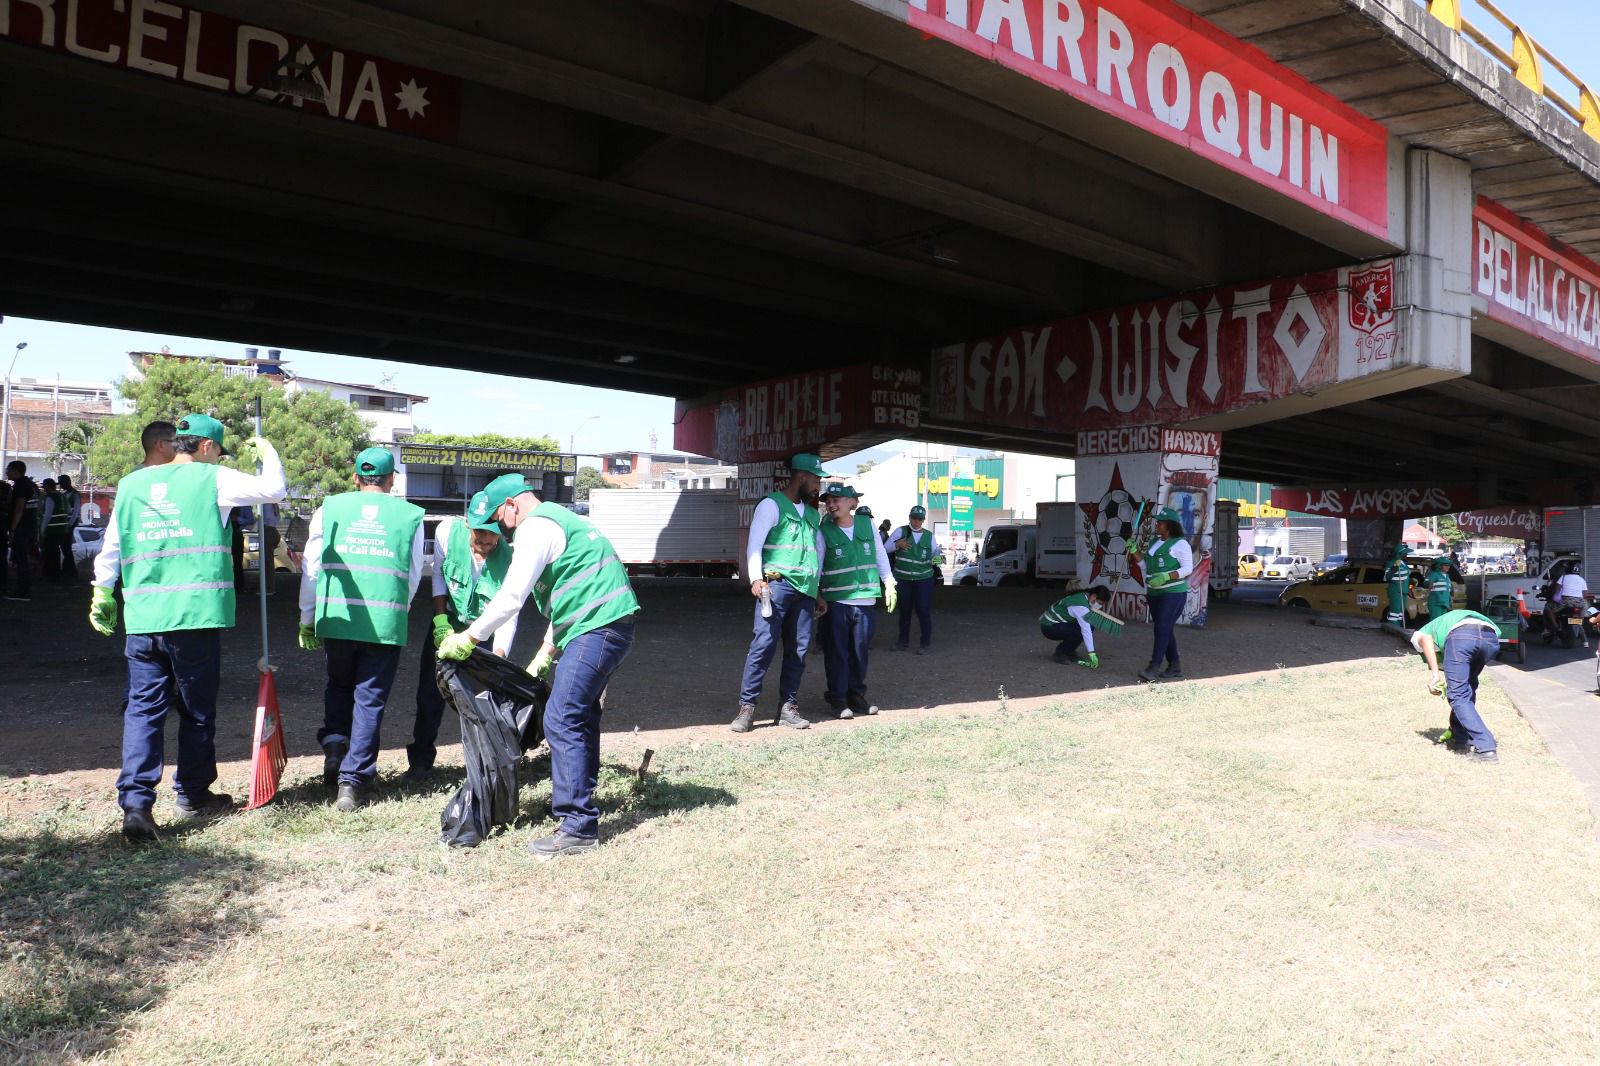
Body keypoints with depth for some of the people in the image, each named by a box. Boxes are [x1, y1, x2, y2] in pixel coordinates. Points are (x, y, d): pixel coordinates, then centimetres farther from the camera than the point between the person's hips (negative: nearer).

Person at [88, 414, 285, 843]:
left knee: (143, 708, 6)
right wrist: (266, 452, 19)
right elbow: (274, 488, 1)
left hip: (142, 617, 4)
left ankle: (135, 802, -5)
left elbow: (110, 546, 14)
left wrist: (102, 592, 26)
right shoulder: (211, 479, -3)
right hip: (195, 615, -4)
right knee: (196, 710, 10)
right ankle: (193, 795, 23)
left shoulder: (131, 483, 11)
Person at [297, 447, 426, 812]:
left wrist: (307, 620, 18)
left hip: (336, 618, 1)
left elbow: (311, 569, 8)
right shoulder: (410, 516, 6)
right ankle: (353, 782, 5)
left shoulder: (329, 509, 7)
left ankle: (334, 743, 6)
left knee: (339, 685, 26)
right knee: (370, 699, 6)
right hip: (386, 624, -1)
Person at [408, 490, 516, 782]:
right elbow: (438, 575, -6)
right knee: (431, 690, 3)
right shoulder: (447, 531, -22)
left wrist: (497, 660, -36)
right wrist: (440, 621, -11)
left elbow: (508, 615, -26)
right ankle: (421, 760, 20)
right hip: (448, 621, 2)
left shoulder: (509, 558, -27)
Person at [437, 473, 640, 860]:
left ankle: (578, 827, -10)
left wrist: (468, 638, -2)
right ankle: (581, 799, 37)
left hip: (596, 629, -11)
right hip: (609, 626, 11)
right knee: (580, 714, 22)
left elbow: (512, 596, -13)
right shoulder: (560, 519, 25)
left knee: (562, 721, -11)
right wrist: (545, 655, 28)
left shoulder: (536, 526, -7)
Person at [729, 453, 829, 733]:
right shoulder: (772, 505, 0)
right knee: (764, 643, -12)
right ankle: (747, 707, -8)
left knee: (799, 649, 4)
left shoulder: (812, 514, 21)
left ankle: (788, 707, 10)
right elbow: (754, 545, -7)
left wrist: (817, 589, 23)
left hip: (805, 589, 7)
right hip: (777, 583, -7)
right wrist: (756, 578, -19)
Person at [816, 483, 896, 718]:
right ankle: (837, 698, 11)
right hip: (835, 602, -3)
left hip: (866, 601, 3)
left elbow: (880, 556, 12)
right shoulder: (824, 531, -5)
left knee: (860, 651, 11)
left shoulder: (867, 524, 3)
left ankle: (856, 695, 24)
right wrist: (818, 597, -14)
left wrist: (889, 584, 11)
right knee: (837, 652, 1)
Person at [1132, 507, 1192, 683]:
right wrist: (1133, 551, 5)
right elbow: (1146, 562, 19)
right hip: (1154, 594, 8)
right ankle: (1175, 668, 17)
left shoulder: (1180, 544, -8)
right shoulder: (1155, 542, 14)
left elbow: (1188, 568, -13)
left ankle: (1153, 668, -16)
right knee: (1165, 630, 10)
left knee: (1163, 629, -12)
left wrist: (1166, 577, -24)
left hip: (1173, 593, -8)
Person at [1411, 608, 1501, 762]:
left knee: (1458, 695, 5)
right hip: (1491, 637, 5)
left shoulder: (1421, 633, 37)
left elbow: (1425, 639, 6)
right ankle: (1460, 739, 30)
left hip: (1461, 635, -5)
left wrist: (1434, 675, -1)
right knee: (1468, 689, 27)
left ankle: (1485, 748, -3)